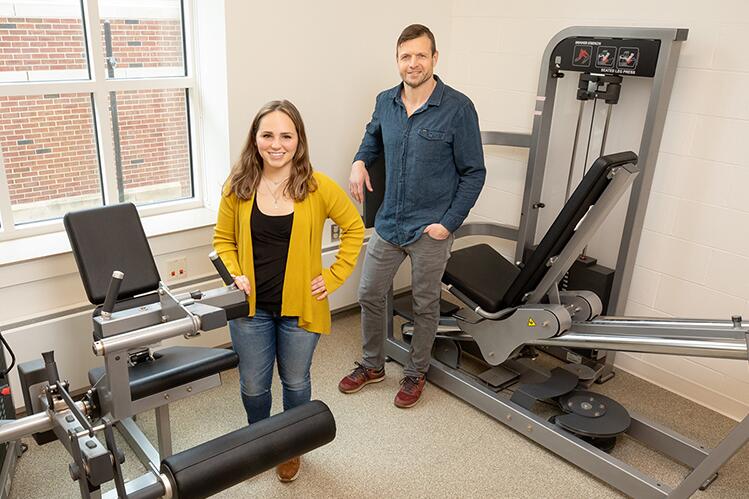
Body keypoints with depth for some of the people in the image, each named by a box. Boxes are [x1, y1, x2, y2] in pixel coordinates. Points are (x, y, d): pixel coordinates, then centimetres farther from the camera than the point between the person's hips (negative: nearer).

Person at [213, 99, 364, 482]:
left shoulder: (318, 187, -12)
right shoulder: (238, 187, -6)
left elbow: (354, 228, -1)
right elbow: (223, 240, 6)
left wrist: (334, 276, -5)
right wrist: (234, 276, -10)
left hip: (300, 305, -1)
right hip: (250, 306, 2)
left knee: (295, 382, 18)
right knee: (253, 385, 16)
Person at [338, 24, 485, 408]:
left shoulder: (458, 108, -13)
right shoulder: (385, 102, 1)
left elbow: (473, 172, -9)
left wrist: (449, 222, -14)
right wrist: (360, 161, 2)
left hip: (431, 230, -4)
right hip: (388, 224, 5)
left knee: (424, 306, 12)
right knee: (369, 295, 13)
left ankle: (415, 374, 33)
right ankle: (372, 365, 36)